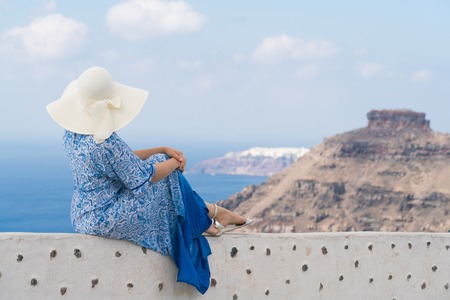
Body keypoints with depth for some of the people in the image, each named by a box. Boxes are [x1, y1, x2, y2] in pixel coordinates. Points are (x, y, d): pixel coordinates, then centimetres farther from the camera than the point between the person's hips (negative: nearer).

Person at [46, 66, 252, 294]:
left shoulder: (72, 134, 1)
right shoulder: (106, 142, -28)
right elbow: (145, 176, -17)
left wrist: (162, 150, 8)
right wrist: (175, 162, 2)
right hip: (107, 221, -9)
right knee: (167, 176, 4)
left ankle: (214, 212, 26)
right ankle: (213, 215, 26)